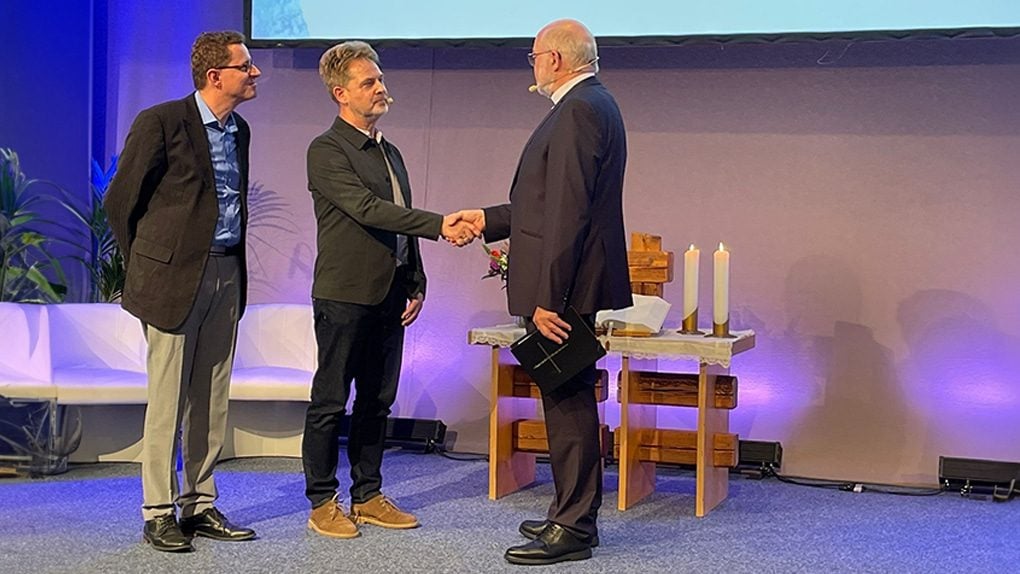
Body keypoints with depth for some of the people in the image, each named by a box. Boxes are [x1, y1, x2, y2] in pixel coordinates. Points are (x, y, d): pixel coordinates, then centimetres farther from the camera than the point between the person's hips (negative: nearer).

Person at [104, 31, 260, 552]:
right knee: (168, 400, -1)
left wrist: (234, 266, 15)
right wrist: (145, 269, 2)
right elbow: (120, 201, -4)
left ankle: (200, 505, 19)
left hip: (225, 276, 7)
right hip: (174, 276, -7)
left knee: (212, 400, 10)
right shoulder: (161, 123, -9)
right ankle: (158, 513, 7)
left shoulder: (239, 131, 13)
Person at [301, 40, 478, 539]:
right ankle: (322, 503, 8)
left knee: (377, 401, 12)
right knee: (330, 403, 0)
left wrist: (416, 284, 13)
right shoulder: (326, 151, -9)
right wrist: (441, 225, -28)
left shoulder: (390, 153, 17)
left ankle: (368, 497, 21)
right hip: (344, 297, -8)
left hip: (388, 298, 8)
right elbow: (368, 209, -21)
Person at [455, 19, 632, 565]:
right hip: (571, 285, 11)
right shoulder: (591, 105, 17)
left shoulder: (578, 110, -16)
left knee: (569, 402, -5)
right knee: (568, 400, 16)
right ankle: (571, 514, 26)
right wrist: (488, 219, 22)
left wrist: (547, 297, -24)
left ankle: (573, 529, 2)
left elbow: (568, 212, -23)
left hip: (567, 285, -11)